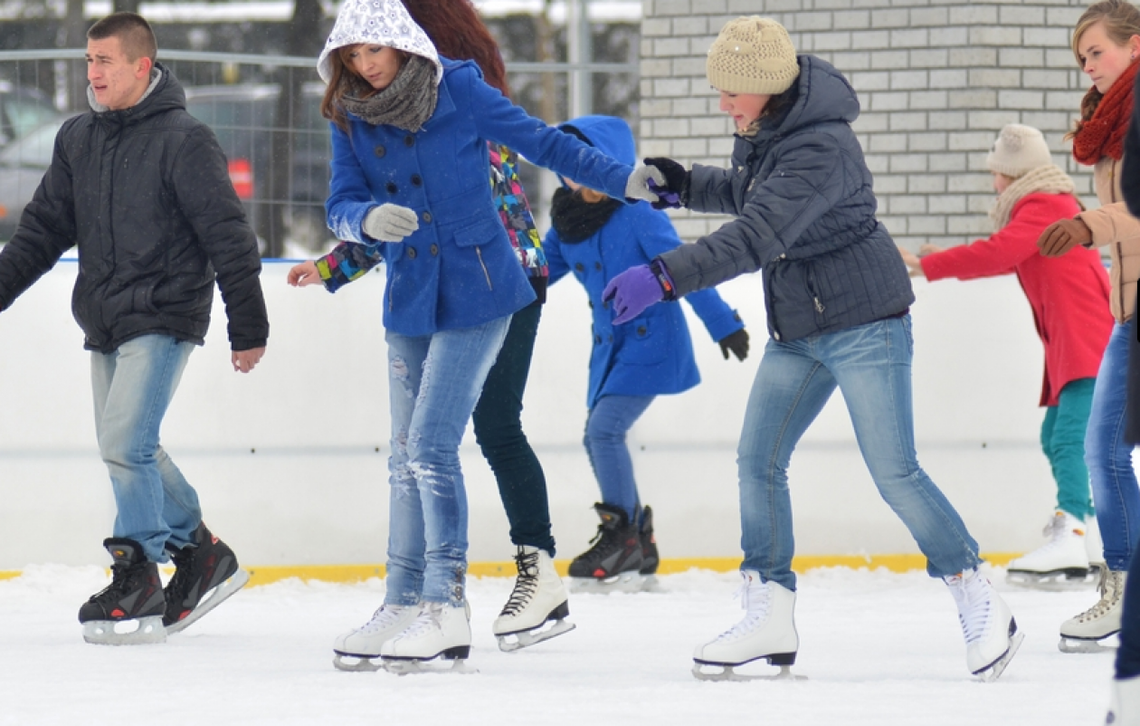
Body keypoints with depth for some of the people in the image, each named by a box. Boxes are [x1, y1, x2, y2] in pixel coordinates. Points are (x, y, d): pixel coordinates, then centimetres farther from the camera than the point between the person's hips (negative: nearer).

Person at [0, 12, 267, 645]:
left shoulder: (183, 140, -10)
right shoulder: (77, 140, 10)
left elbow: (227, 236, -9)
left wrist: (248, 327, -9)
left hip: (163, 318, -7)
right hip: (105, 324, 7)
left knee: (126, 441, -17)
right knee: (132, 451, 10)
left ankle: (137, 580, -9)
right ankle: (202, 556, 25)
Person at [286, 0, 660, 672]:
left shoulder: (458, 89, -10)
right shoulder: (350, 118, 1)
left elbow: (540, 141, -3)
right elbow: (342, 205, -5)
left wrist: (623, 179, -7)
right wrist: (369, 219, -28)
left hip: (476, 294, -5)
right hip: (409, 303, 6)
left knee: (431, 445, -13)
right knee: (407, 459, 10)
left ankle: (448, 608, -9)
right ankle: (406, 605, 19)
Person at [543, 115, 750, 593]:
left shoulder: (637, 215, -17)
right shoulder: (567, 220, 4)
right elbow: (540, 271, 17)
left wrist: (723, 323, -15)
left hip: (652, 342, -8)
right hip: (610, 342, 8)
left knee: (604, 429, -18)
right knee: (600, 438, 8)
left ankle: (622, 537, -7)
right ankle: (638, 552, 19)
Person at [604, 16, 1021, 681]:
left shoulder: (820, 147, -26)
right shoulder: (766, 129, 4)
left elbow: (756, 237, -35)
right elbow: (747, 194, 24)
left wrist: (664, 277, -40)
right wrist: (687, 186, 5)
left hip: (864, 322, -9)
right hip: (797, 330, 9)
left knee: (894, 471, -9)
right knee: (758, 459, 3)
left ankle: (982, 604, 3)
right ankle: (771, 618, 9)